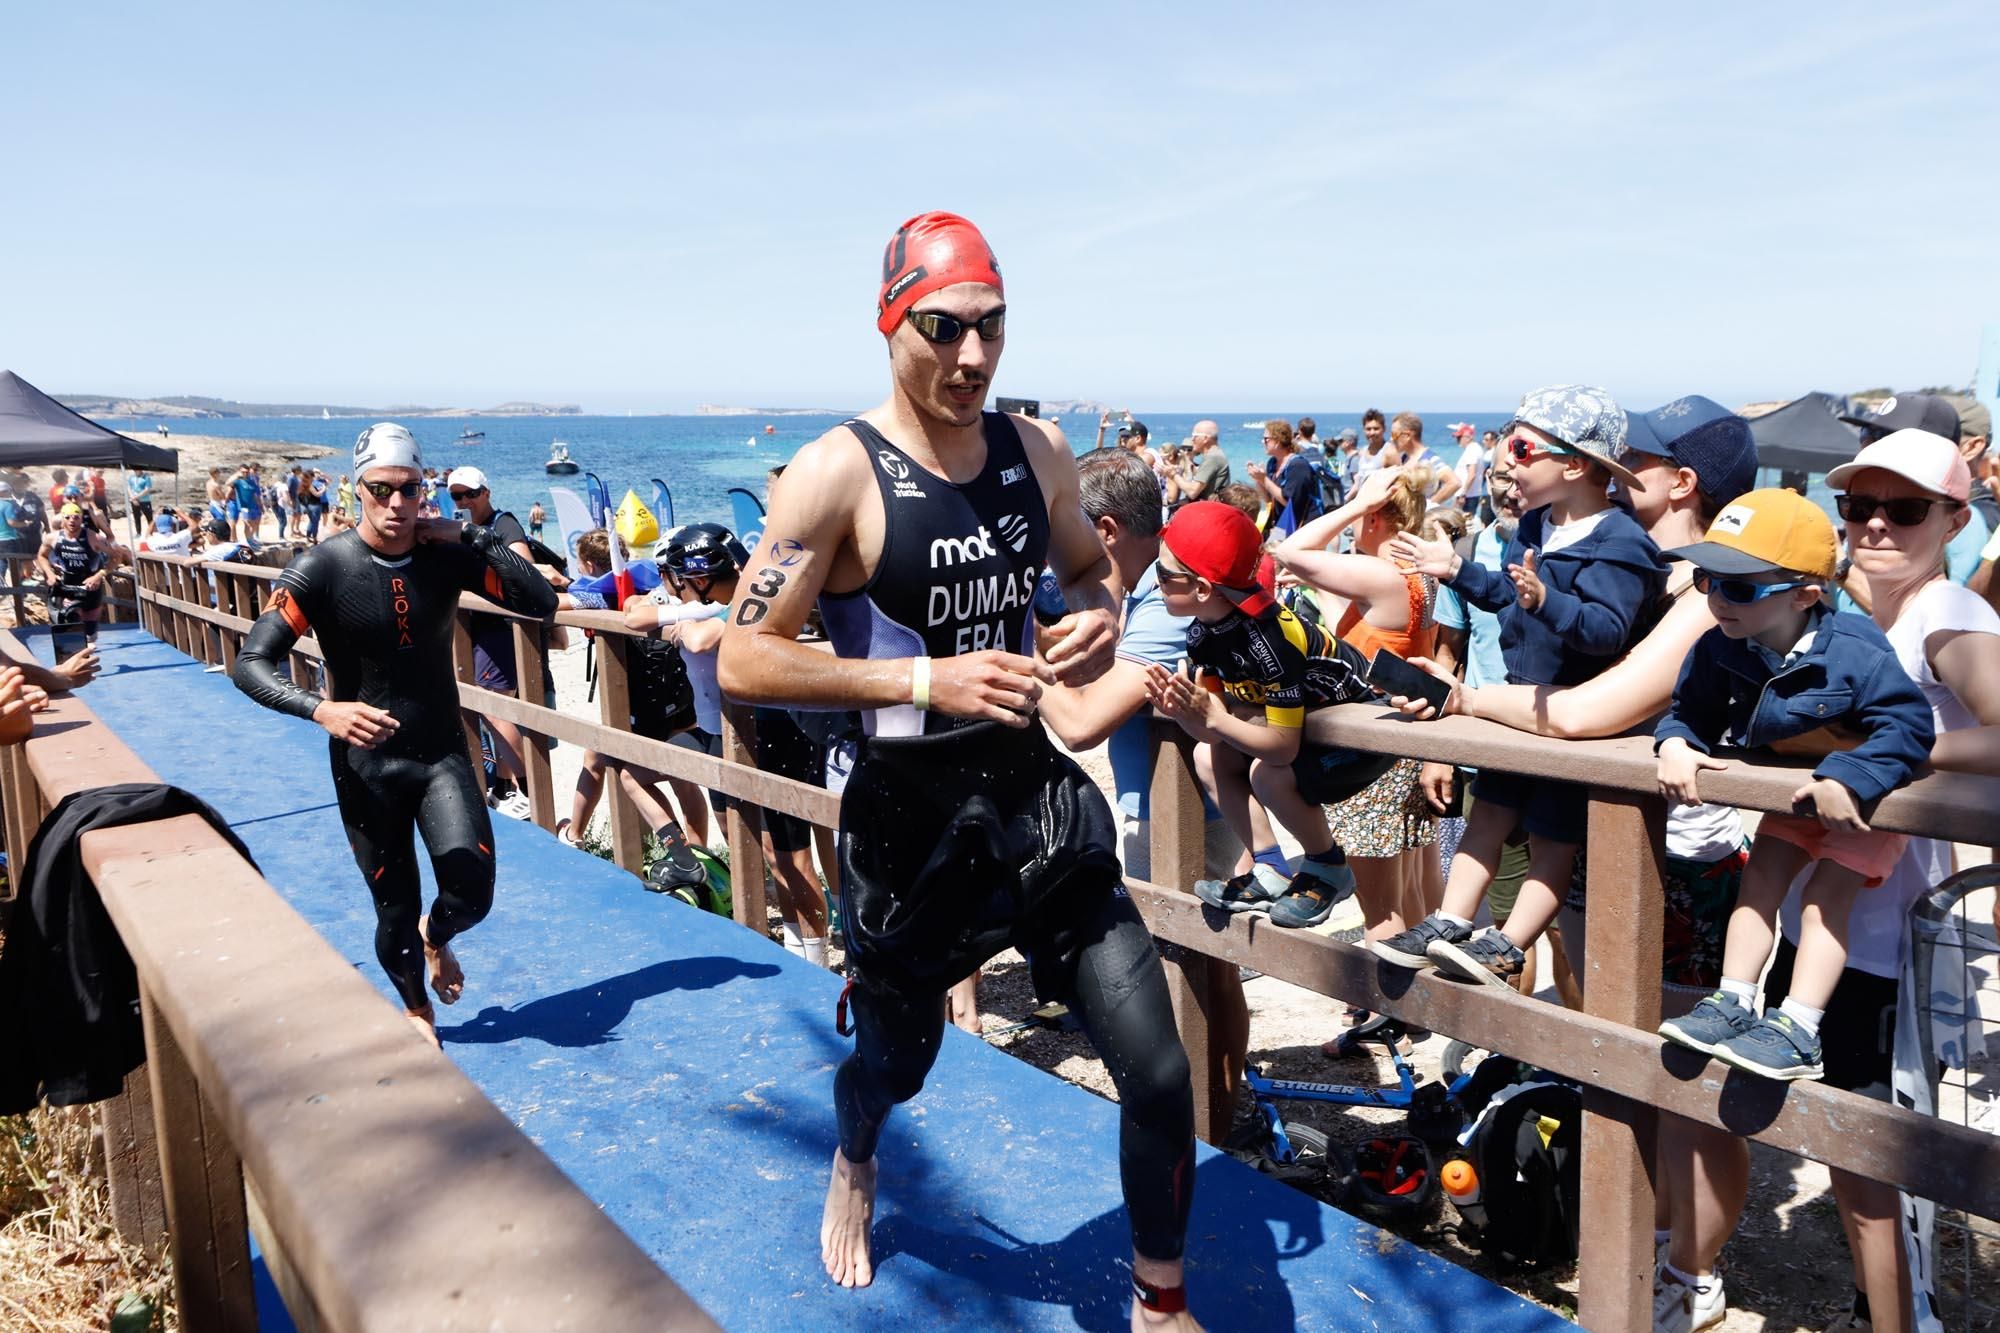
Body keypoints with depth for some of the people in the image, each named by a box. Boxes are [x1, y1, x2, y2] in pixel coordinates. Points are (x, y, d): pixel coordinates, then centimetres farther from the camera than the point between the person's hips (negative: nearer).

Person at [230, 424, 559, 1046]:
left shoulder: (448, 555, -6)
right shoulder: (323, 568, -14)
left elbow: (541, 603, -12)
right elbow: (250, 663, -17)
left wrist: (473, 537, -18)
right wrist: (322, 709, -35)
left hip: (442, 753, 1)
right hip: (366, 763, -1)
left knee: (471, 890, -14)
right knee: (395, 911, 8)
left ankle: (437, 938, 24)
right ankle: (417, 1007, 39)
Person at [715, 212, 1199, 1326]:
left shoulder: (1038, 451, 1)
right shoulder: (839, 472, -15)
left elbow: (1089, 568, 19)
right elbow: (745, 661, -18)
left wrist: (1101, 619, -5)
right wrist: (927, 680, -26)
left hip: (1038, 798, 4)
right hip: (910, 819, -3)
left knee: (1159, 1069, -1)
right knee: (896, 1059, 21)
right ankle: (855, 1167, 60)